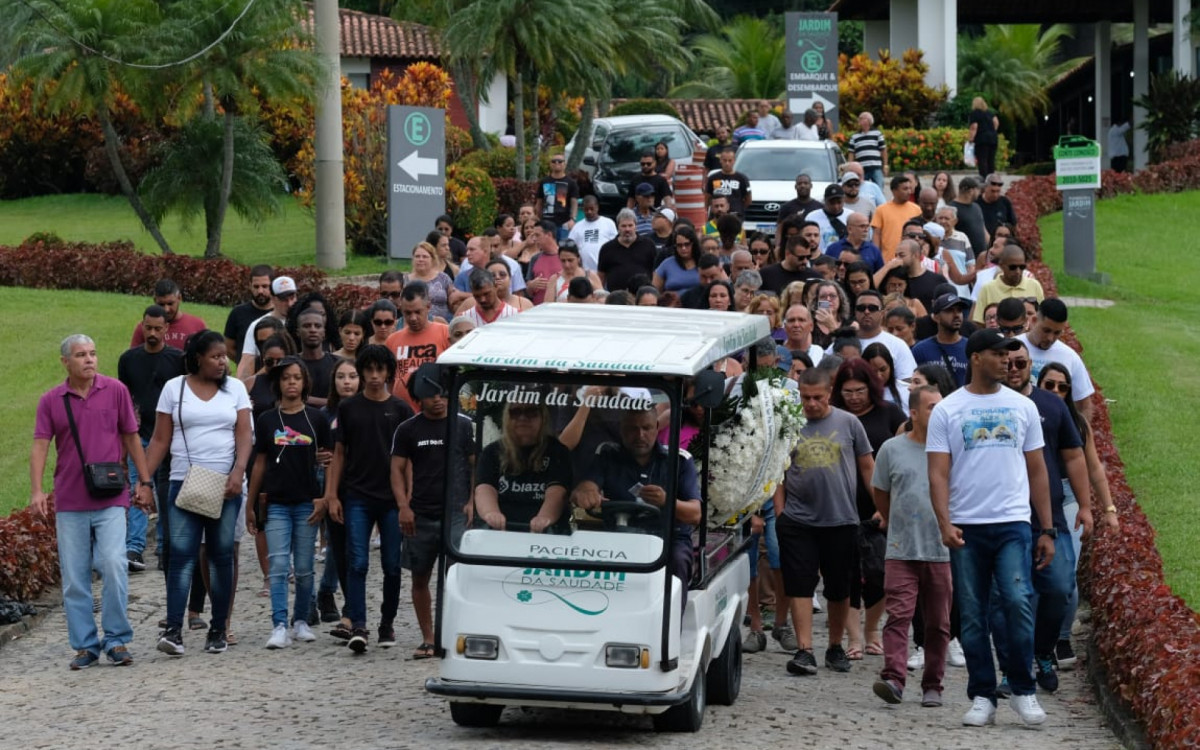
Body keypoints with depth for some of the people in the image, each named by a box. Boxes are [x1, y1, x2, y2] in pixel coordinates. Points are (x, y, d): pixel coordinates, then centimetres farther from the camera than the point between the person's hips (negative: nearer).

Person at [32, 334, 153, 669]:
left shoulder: (115, 391, 3)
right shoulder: (51, 400, 4)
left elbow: (131, 438, 10)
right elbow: (40, 445, 0)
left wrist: (144, 482, 9)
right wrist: (36, 490, -12)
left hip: (110, 499, -1)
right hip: (69, 501, 1)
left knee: (114, 564, -13)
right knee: (74, 576, 3)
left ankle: (117, 640, -1)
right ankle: (85, 645, 11)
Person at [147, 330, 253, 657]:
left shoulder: (235, 388, 8)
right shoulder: (174, 388, 5)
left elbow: (244, 434, 2)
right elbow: (160, 440, 5)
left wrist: (238, 471, -14)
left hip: (226, 485, 1)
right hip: (184, 483, -1)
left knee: (222, 555, 4)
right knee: (181, 555, -10)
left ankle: (219, 630, 9)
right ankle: (173, 630, -16)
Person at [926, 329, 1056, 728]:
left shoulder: (1023, 407, 10)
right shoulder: (947, 410, 4)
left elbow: (1037, 471, 13)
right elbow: (938, 473, -2)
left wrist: (1047, 530, 9)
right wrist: (945, 524, -15)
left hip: (1013, 523, 0)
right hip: (966, 527, 0)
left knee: (1018, 603, -14)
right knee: (972, 616, 3)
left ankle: (1023, 691, -1)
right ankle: (982, 698, 12)